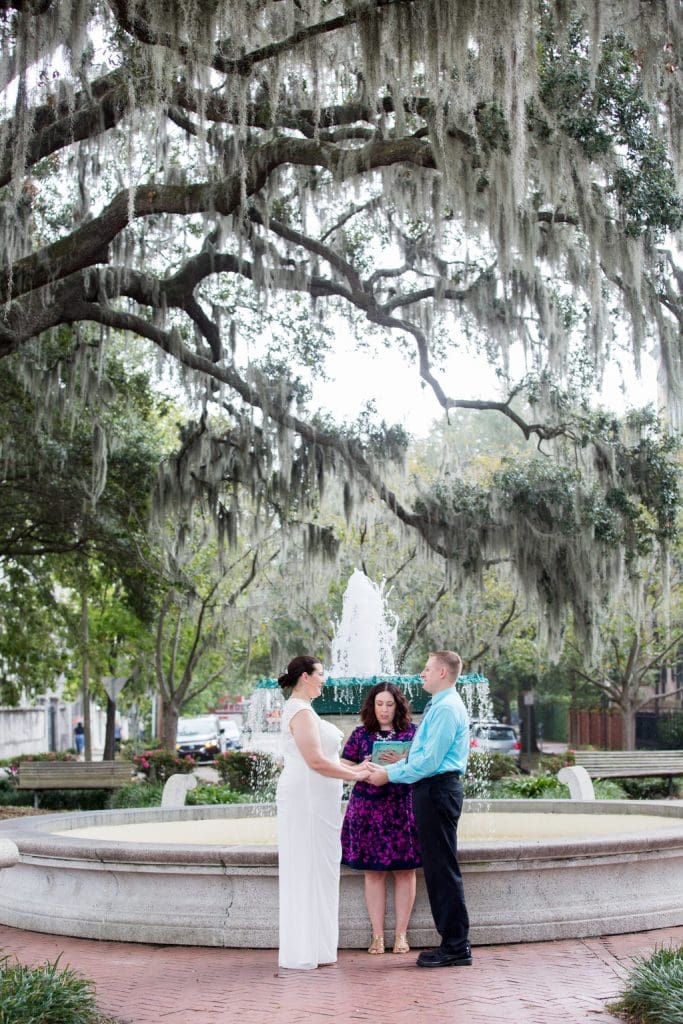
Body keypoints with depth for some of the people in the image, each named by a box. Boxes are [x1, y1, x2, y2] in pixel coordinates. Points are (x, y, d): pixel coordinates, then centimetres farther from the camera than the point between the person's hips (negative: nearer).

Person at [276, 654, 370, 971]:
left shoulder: (300, 709, 18)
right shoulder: (301, 711, -14)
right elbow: (316, 761, -20)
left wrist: (353, 768, 15)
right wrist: (354, 776, -10)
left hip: (311, 799, 10)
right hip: (307, 798, -10)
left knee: (314, 869, 13)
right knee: (309, 869, -5)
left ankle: (312, 947, 19)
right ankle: (306, 951, 0)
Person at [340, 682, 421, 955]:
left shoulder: (412, 732, 7)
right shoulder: (360, 735, 9)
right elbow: (343, 769, 7)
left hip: (403, 808, 0)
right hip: (368, 808, 0)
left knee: (404, 870, 0)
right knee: (374, 871, 0)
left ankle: (401, 934, 8)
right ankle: (377, 935, 6)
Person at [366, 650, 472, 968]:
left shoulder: (447, 708, -14)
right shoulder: (437, 706, 18)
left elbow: (430, 760, -19)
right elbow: (419, 756, 22)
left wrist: (390, 776, -10)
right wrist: (387, 769, 13)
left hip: (438, 790, -10)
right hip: (432, 790, 10)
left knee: (443, 869, -6)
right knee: (436, 868, 12)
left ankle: (456, 947, 0)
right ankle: (453, 942, 19)